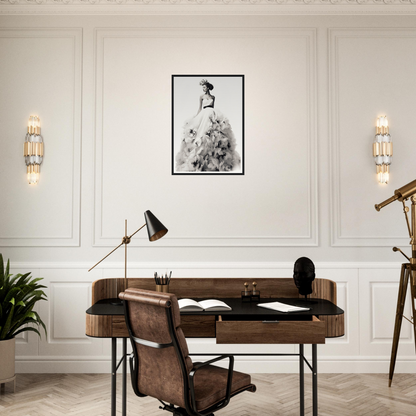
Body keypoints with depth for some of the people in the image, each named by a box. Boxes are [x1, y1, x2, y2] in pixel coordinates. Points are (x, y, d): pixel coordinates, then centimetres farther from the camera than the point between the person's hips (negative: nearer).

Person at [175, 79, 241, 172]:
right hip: (204, 115, -2)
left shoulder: (213, 97, 13)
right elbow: (200, 108, 8)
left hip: (213, 115, 2)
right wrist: (196, 117, 3)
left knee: (215, 135, -4)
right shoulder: (202, 97, 8)